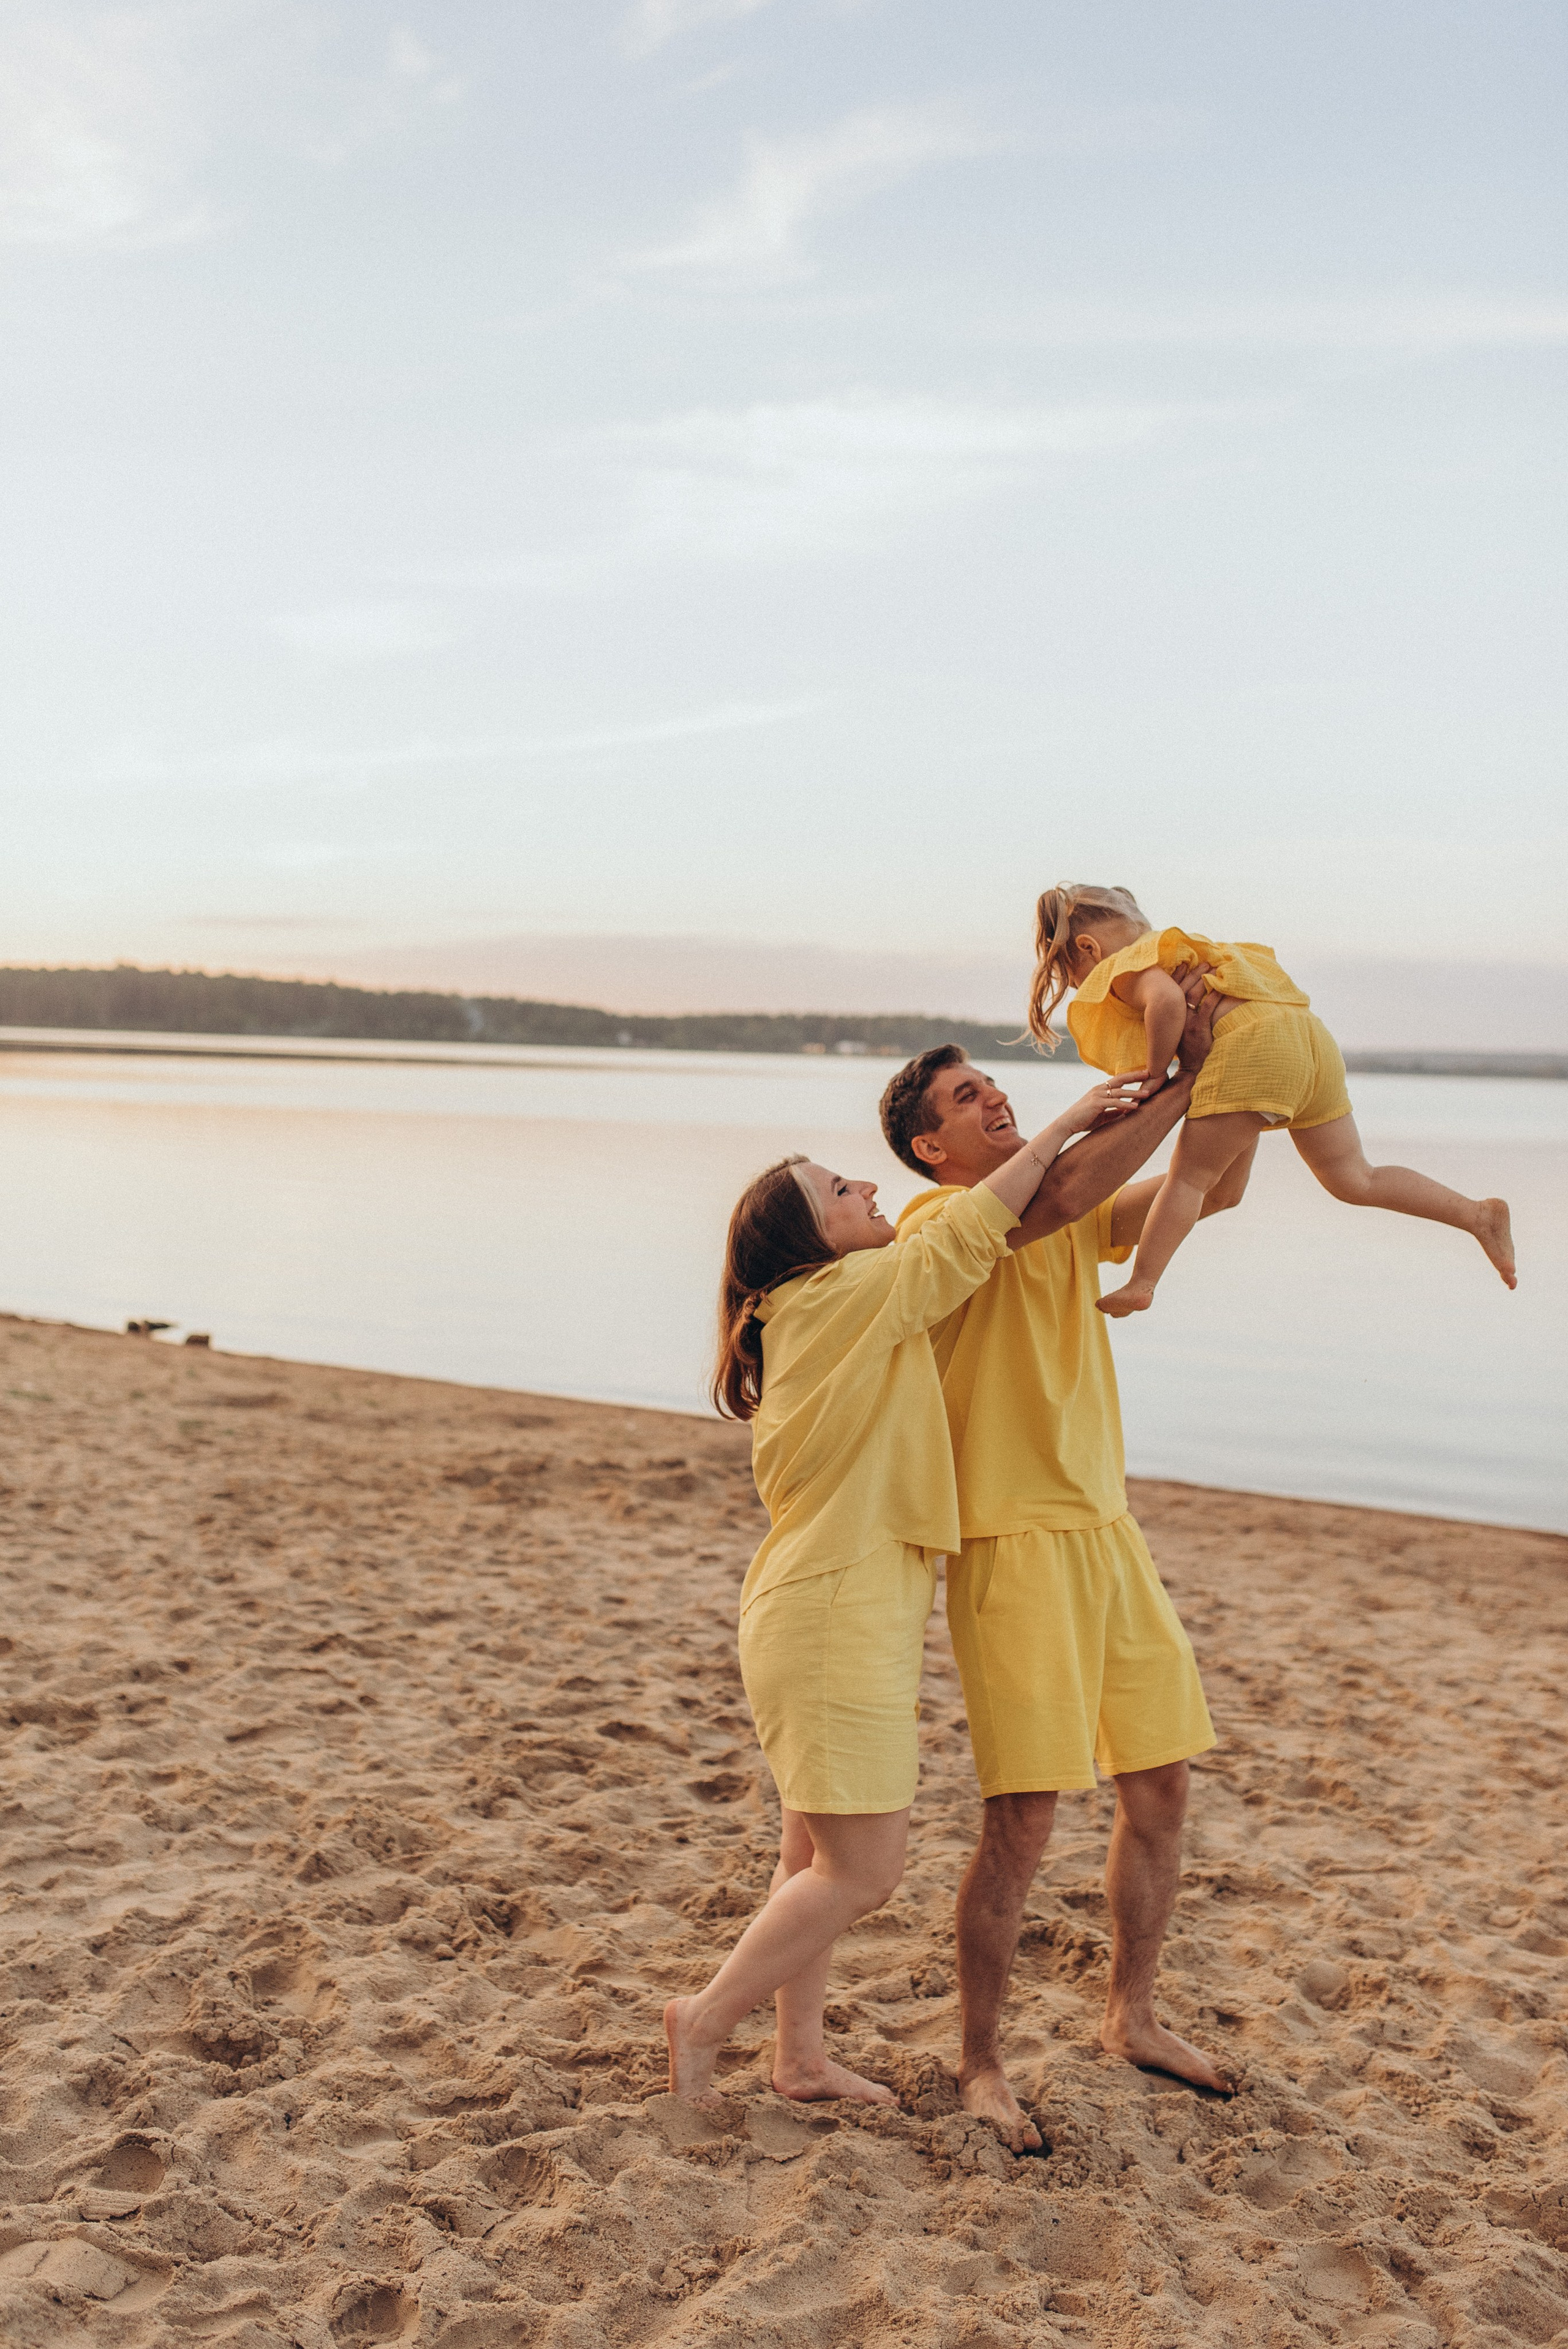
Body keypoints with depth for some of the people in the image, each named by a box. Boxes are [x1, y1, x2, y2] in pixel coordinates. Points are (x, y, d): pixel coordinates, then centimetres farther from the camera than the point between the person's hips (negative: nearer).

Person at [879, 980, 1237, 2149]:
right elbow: (1059, 1197, -27)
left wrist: (1236, 1064, -3)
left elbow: (1215, 1189, 10)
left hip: (1109, 1534, 8)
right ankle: (982, 2063, 15)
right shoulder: (937, 1225, -10)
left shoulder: (1075, 1218, 14)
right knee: (1023, 1818, -5)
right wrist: (1182, 1079, -22)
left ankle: (1134, 2017, 34)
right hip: (1013, 1543, -8)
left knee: (1161, 1784, 14)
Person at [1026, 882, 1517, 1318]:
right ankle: (1481, 1215, 11)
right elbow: (1261, 957, 39)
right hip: (1310, 1035, 9)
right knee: (1354, 1180, 15)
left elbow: (1167, 1001, -19)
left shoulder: (1124, 966, 3)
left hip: (1254, 1047, -9)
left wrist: (1155, 1071, -7)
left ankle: (1140, 1285, -6)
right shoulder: (1181, 947, 32)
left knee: (1191, 1174, -4)